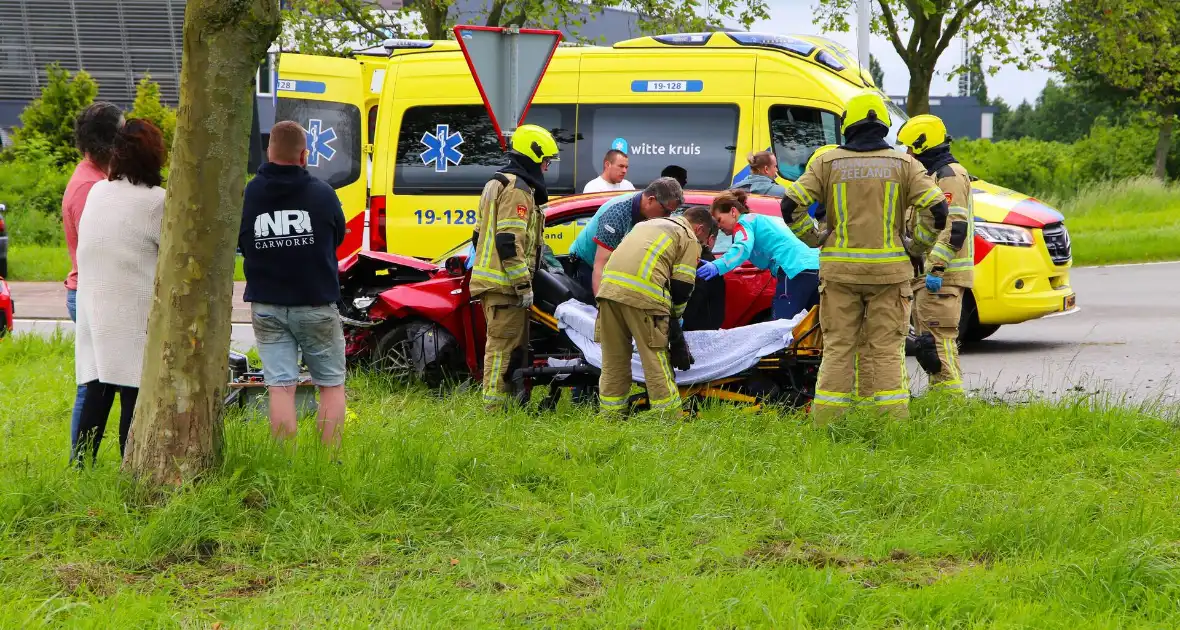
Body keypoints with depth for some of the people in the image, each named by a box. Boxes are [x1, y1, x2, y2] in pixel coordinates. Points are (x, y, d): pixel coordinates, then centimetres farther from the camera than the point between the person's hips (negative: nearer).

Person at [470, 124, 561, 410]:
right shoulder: (517, 189, -13)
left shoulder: (496, 183, 20)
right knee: (504, 345, -8)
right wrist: (524, 285, -20)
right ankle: (495, 406, -8)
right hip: (505, 283, -10)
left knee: (514, 346, 16)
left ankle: (512, 399, 21)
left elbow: (481, 234, 25)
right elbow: (509, 241, -22)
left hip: (491, 279, 10)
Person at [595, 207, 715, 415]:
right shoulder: (689, 239, 12)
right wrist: (674, 316, 22)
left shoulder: (649, 224, 34)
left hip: (609, 287, 6)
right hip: (643, 294, -6)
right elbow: (682, 286, 4)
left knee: (613, 361, 13)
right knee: (656, 361, -1)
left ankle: (611, 416, 16)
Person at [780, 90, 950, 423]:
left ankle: (825, 424, 3)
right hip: (889, 270, 0)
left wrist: (816, 241, 12)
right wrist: (915, 246, 10)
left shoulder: (828, 163, 2)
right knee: (887, 350, 4)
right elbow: (937, 209, -5)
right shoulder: (903, 165, 2)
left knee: (837, 348, 6)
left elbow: (791, 205, -3)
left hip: (839, 270, 0)